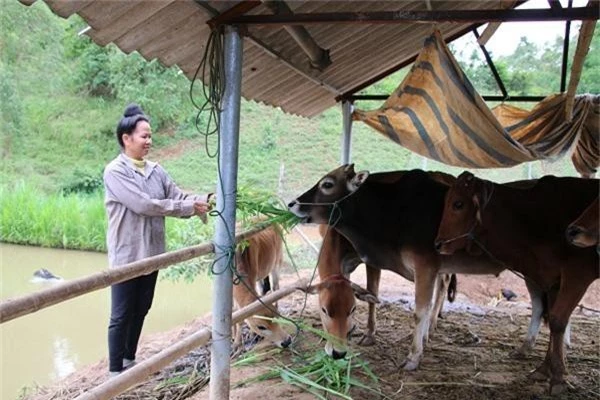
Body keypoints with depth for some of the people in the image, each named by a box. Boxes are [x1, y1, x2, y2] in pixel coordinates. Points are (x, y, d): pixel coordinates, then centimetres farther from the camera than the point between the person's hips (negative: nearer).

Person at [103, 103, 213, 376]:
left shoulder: (155, 170, 5)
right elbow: (143, 204, -22)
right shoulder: (115, 171, -14)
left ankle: (129, 361, 34)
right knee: (121, 315, 3)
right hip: (127, 256, -6)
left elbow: (178, 197, 4)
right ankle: (115, 371, 16)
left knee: (141, 310, 17)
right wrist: (189, 208, -20)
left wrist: (203, 199, -16)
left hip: (151, 253, 7)